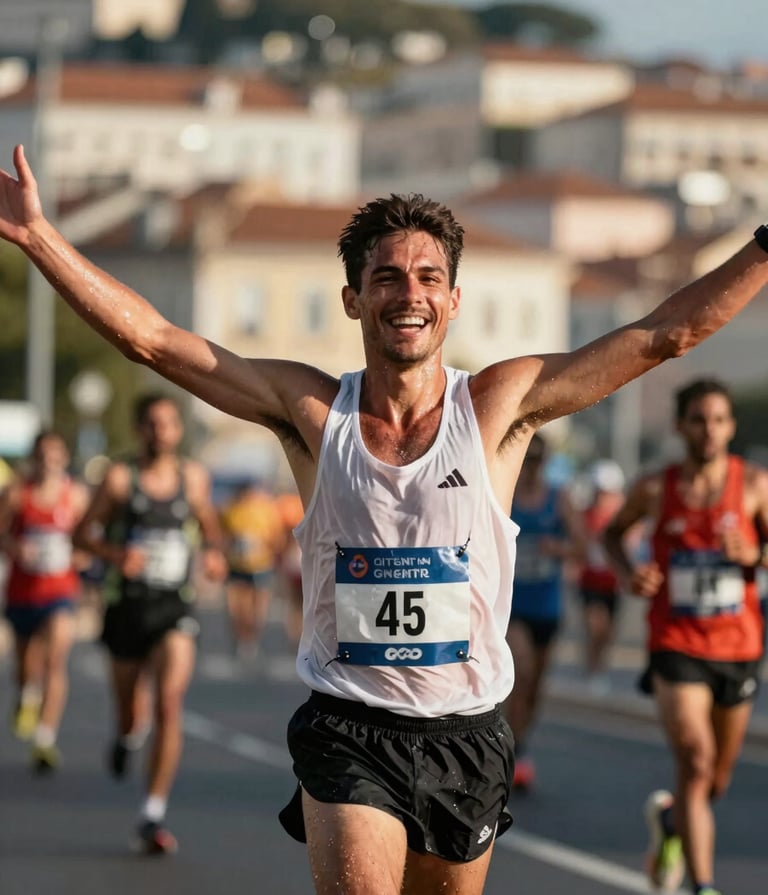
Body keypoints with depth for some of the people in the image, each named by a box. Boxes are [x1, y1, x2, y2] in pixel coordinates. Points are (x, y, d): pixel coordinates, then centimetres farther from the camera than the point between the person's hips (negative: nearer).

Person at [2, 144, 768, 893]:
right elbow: (150, 338, -3)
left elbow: (668, 333, -3)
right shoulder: (311, 409, -1)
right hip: (347, 732, -1)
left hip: (466, 733, 2)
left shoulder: (500, 406, -2)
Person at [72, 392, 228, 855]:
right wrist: (114, 554, -20)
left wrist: (214, 552, 1)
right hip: (128, 606, 0)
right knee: (133, 713, 10)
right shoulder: (120, 478, -4)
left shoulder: (194, 476, 5)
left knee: (170, 705, -18)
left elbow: (209, 522, 22)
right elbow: (83, 532, -1)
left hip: (176, 608, 0)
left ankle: (154, 817, -15)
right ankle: (129, 735, 52)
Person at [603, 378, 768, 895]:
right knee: (695, 761, -20)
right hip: (677, 645, -2)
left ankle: (669, 819, 49)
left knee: (717, 781, 15)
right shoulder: (655, 489, -2)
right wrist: (628, 571, -3)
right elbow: (615, 531, 16)